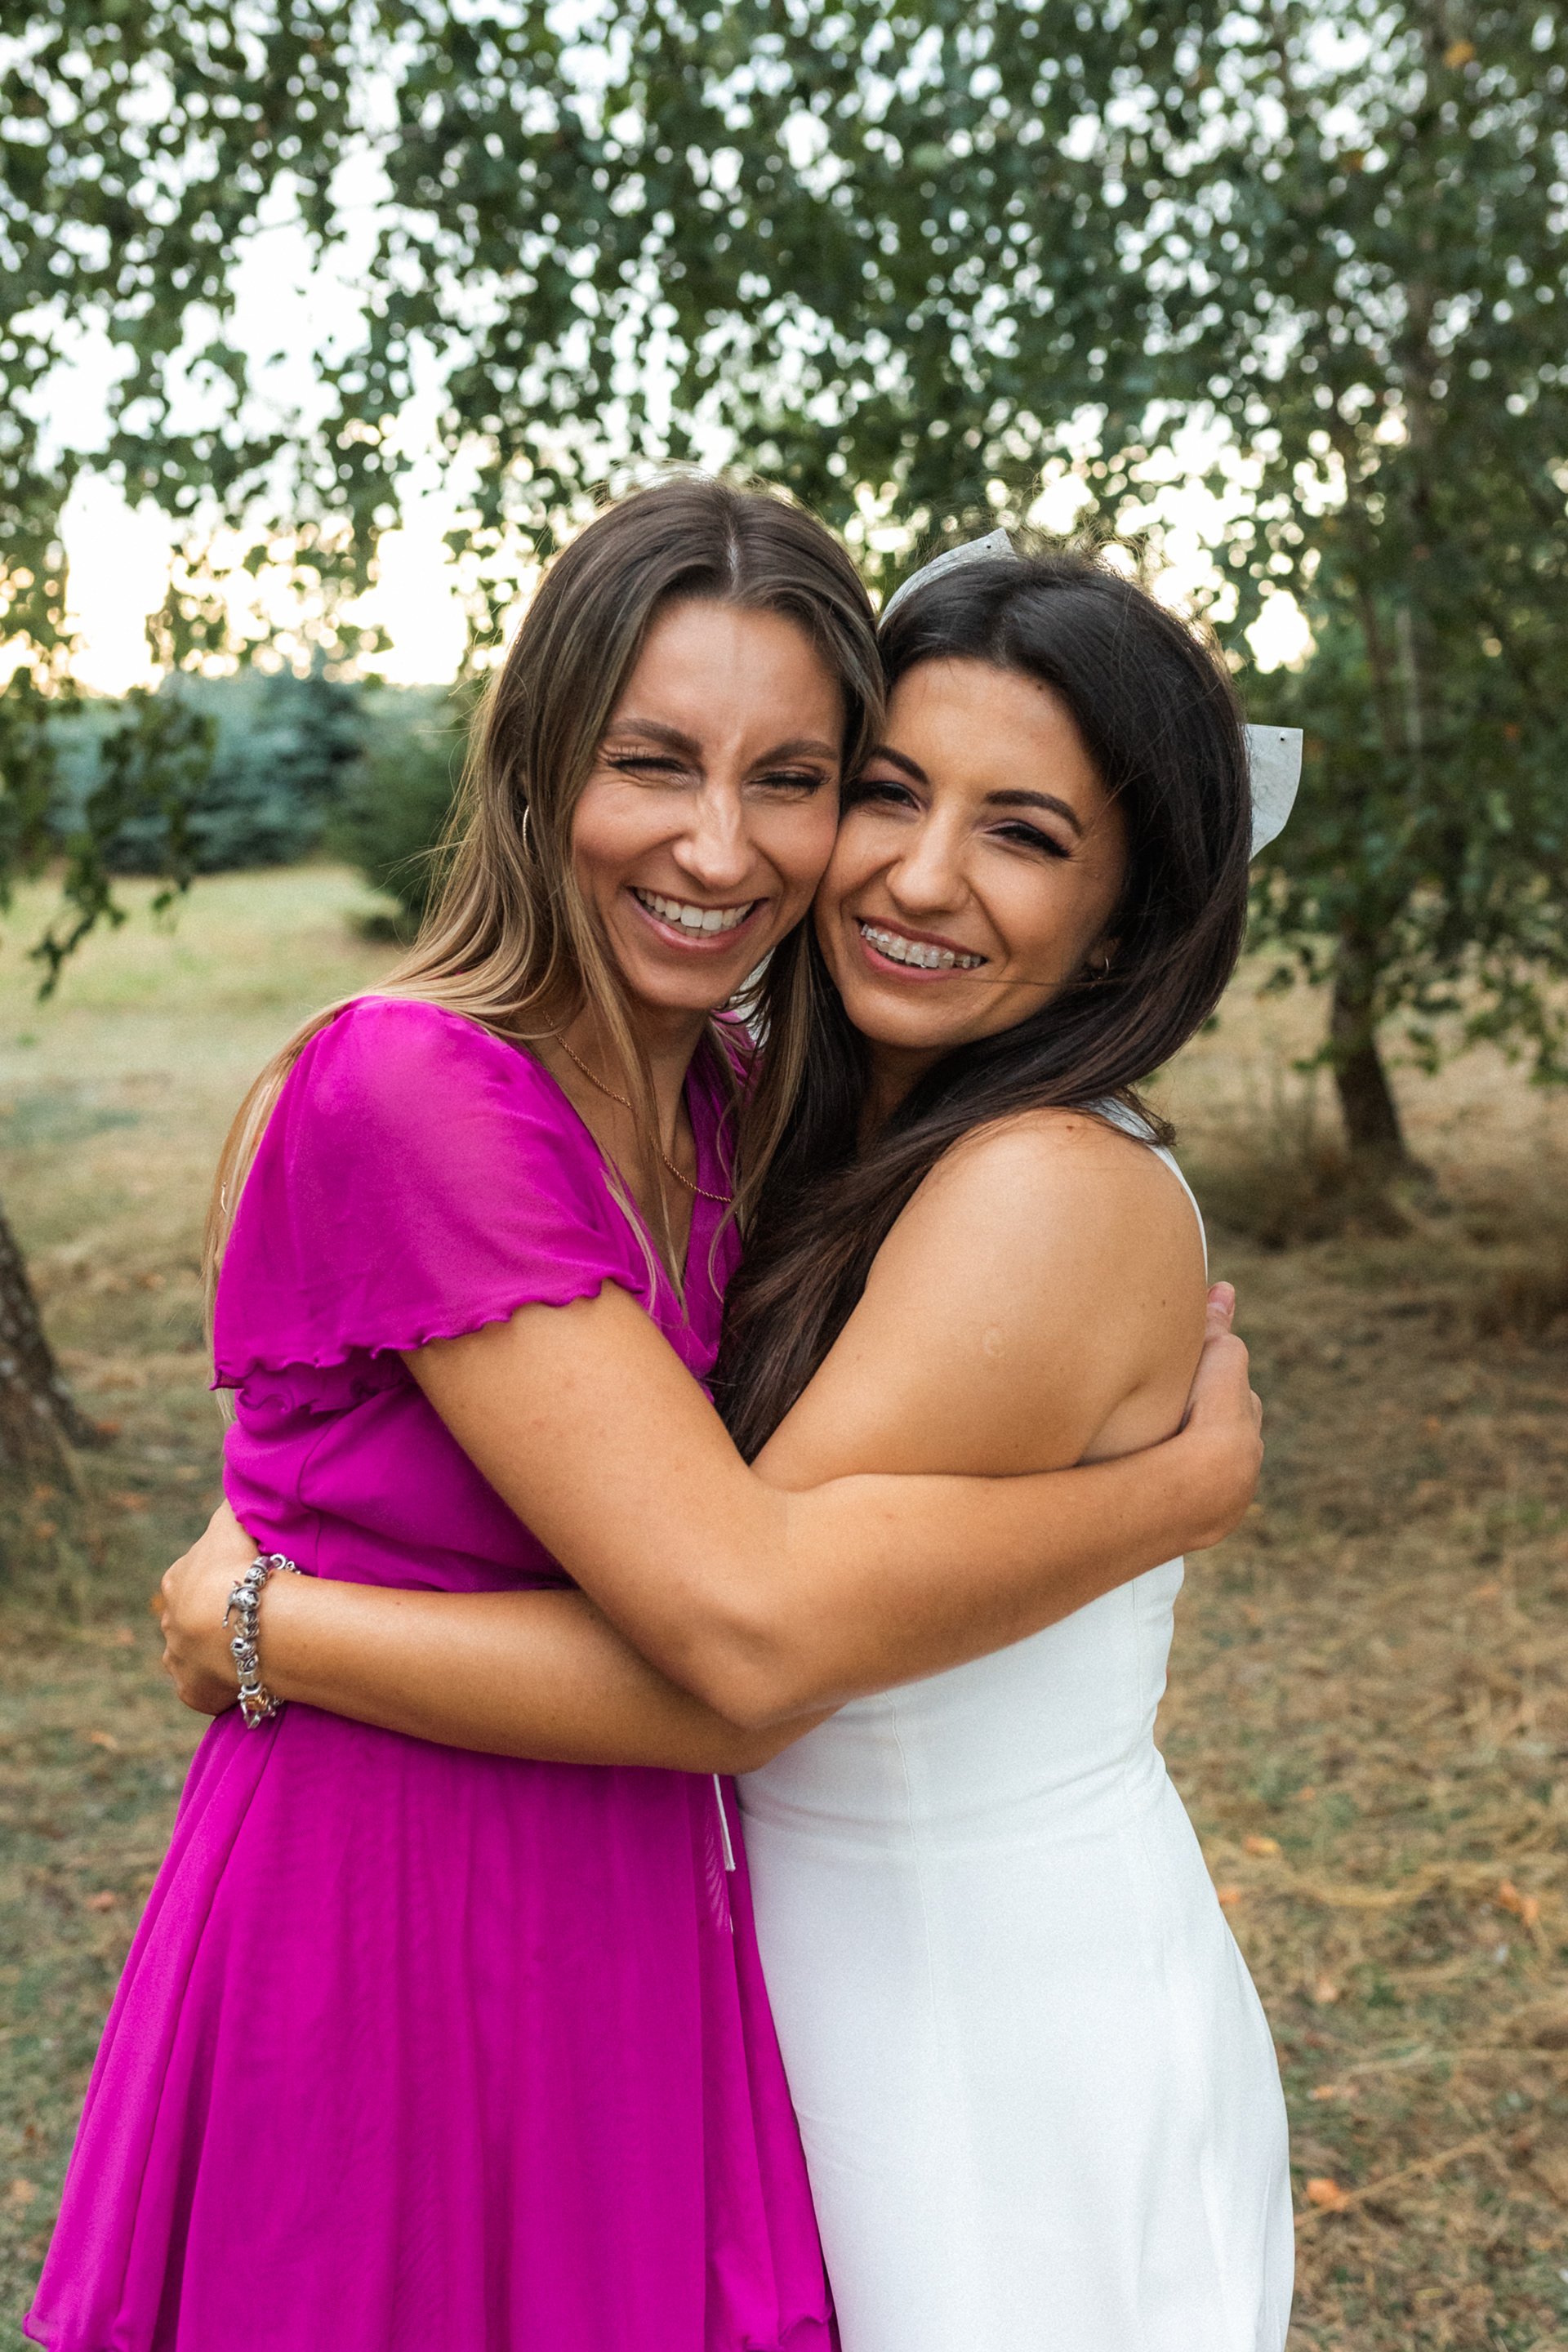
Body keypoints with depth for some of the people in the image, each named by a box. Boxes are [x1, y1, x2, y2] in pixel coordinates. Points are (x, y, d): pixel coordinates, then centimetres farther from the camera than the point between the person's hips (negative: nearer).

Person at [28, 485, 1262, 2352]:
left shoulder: (720, 1107, 3)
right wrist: (1192, 1478, -17)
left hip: (630, 1946, 7)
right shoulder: (412, 1091, -21)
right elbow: (752, 1629, -27)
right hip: (383, 1963, -6)